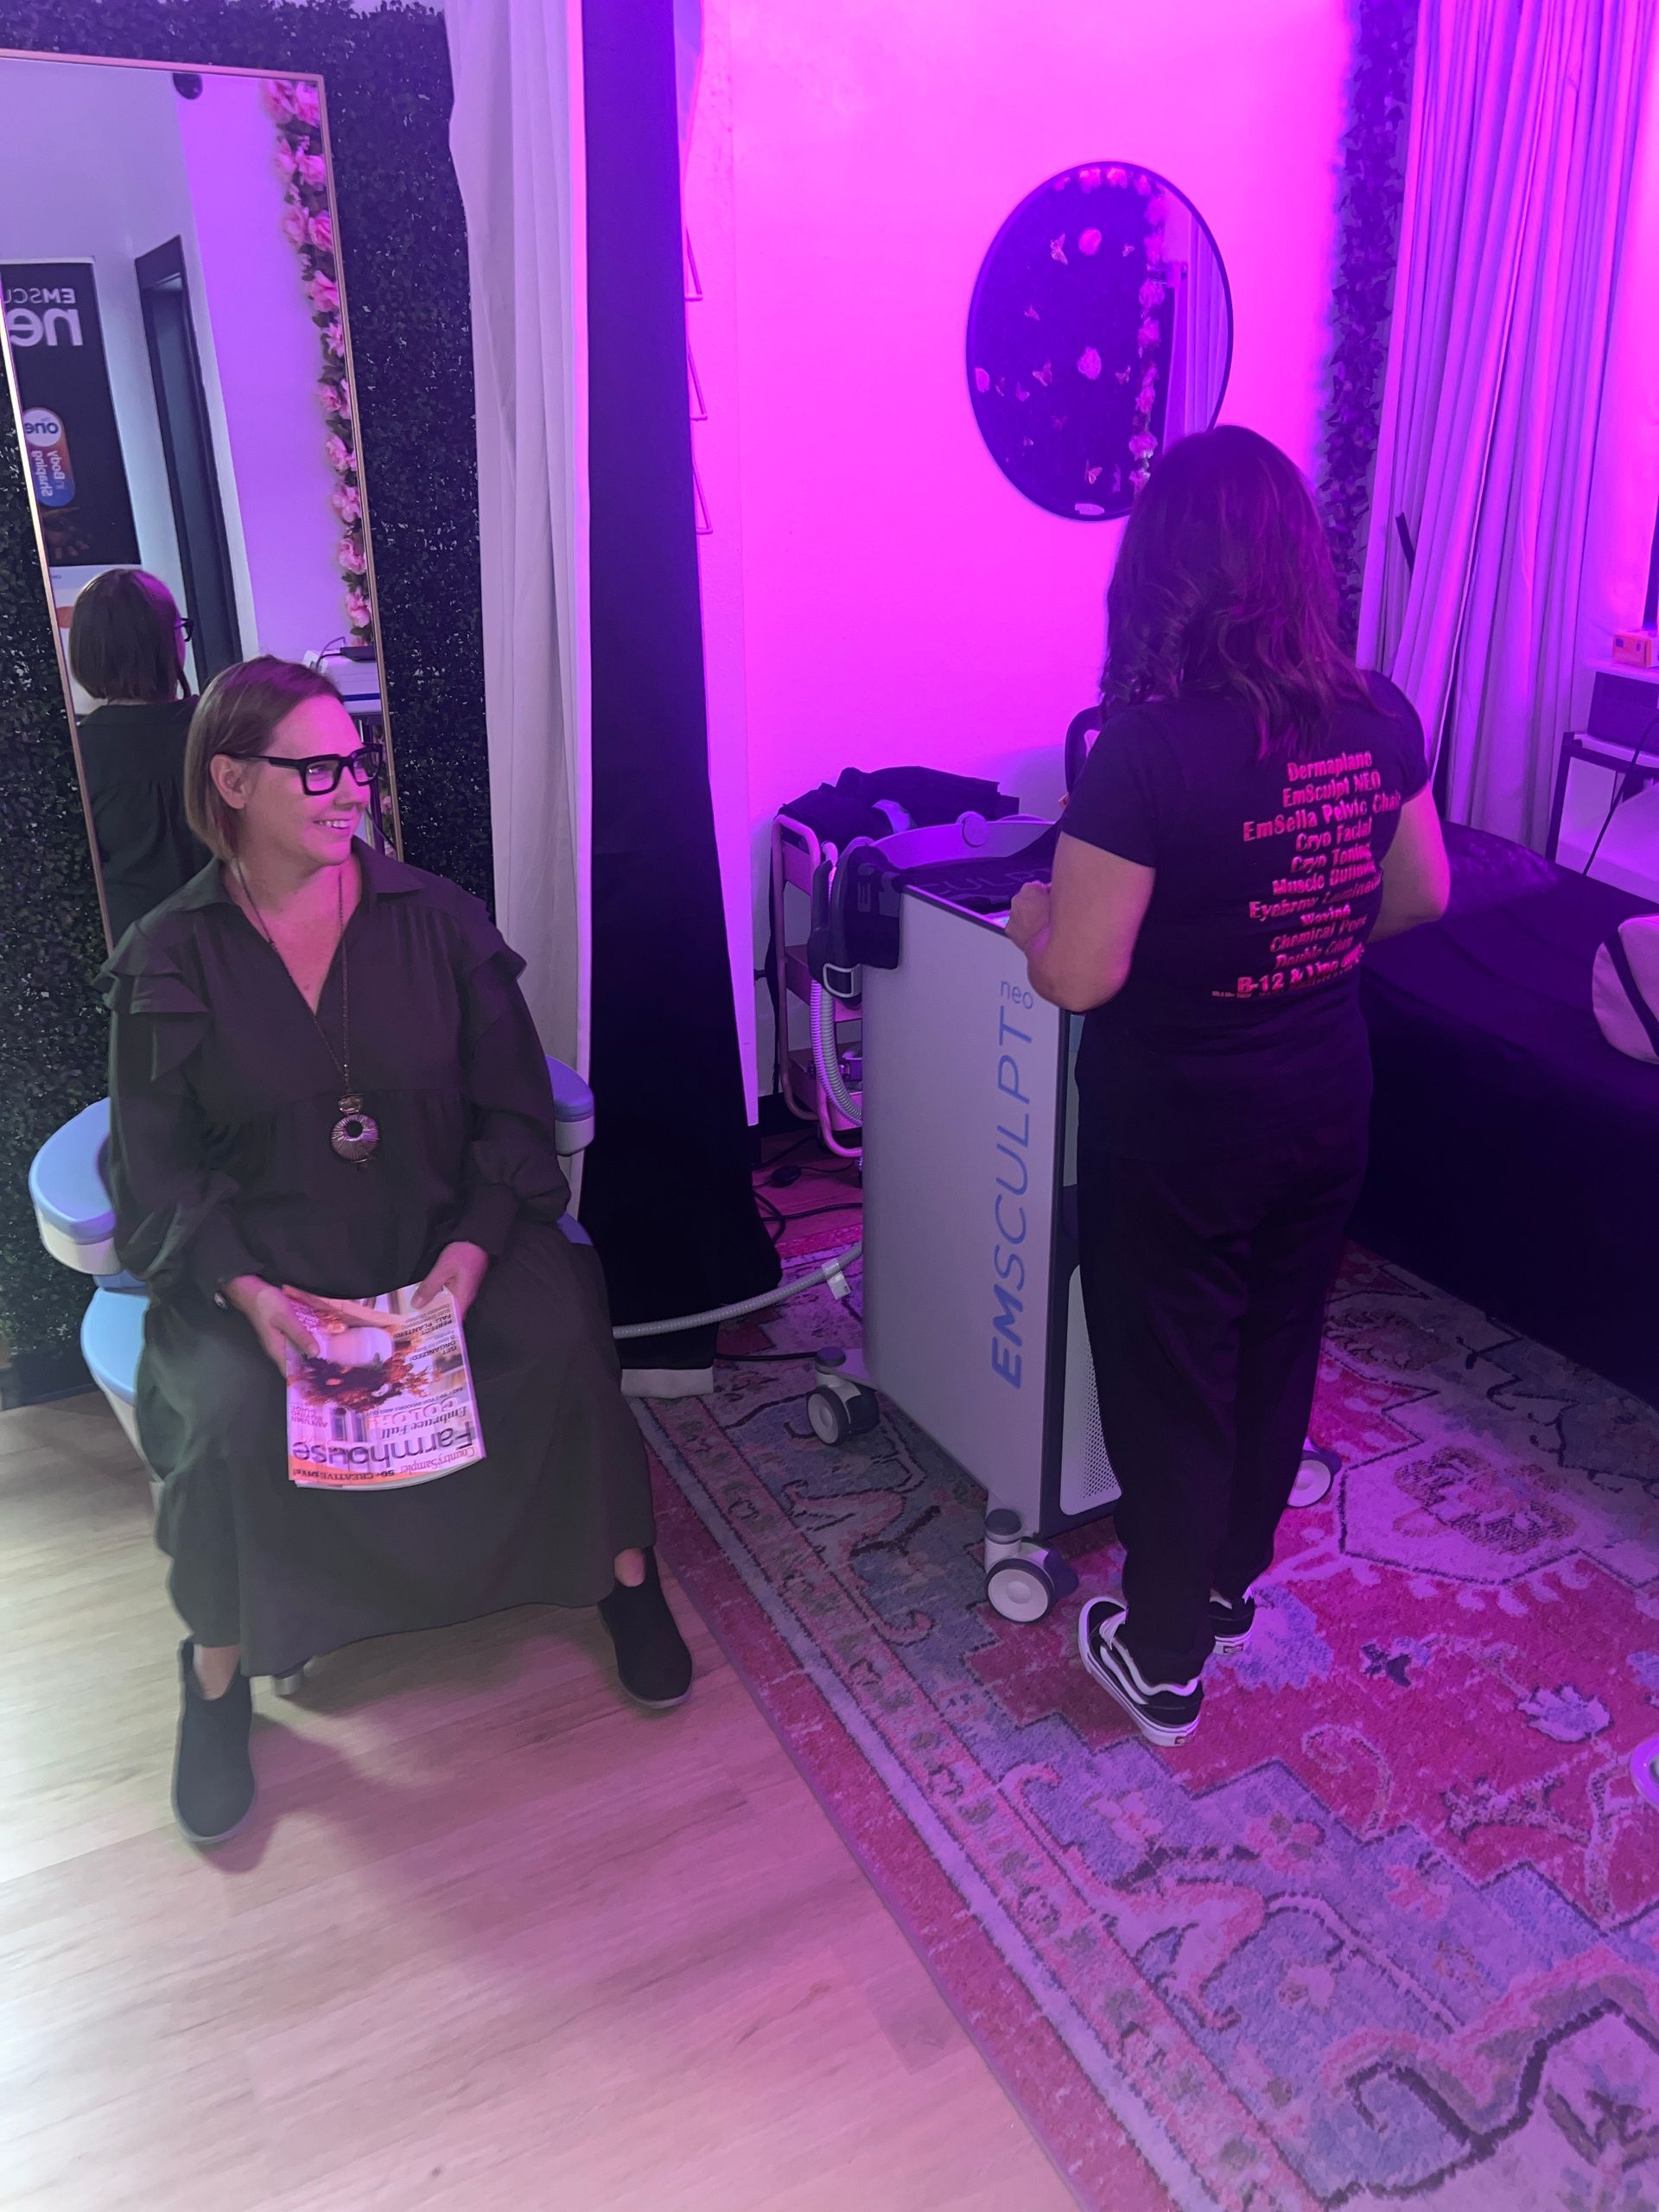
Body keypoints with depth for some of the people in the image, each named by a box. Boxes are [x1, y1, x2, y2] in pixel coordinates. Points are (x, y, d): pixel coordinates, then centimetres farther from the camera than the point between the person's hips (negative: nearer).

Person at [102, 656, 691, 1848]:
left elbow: (514, 1111, 0)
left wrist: (472, 1248, -16)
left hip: (449, 1236, 1)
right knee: (231, 1421, -27)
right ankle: (218, 1676, 1)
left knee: (564, 1353, -26)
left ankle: (625, 1575, 2)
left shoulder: (439, 920, 1)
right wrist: (248, 1291, -19)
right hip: (261, 1267, 0)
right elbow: (156, 1173, -1)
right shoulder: (170, 960, 0)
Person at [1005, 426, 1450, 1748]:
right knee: (1280, 1352, 23)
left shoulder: (1148, 747, -24)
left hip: (1179, 1127, -6)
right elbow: (1421, 898, 8)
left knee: (1170, 1383, 11)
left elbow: (1080, 974, -22)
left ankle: (1166, 1664, 29)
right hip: (1325, 1102, 6)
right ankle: (1233, 1579, 46)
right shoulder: (1380, 718, -5)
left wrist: (1031, 914, -2)